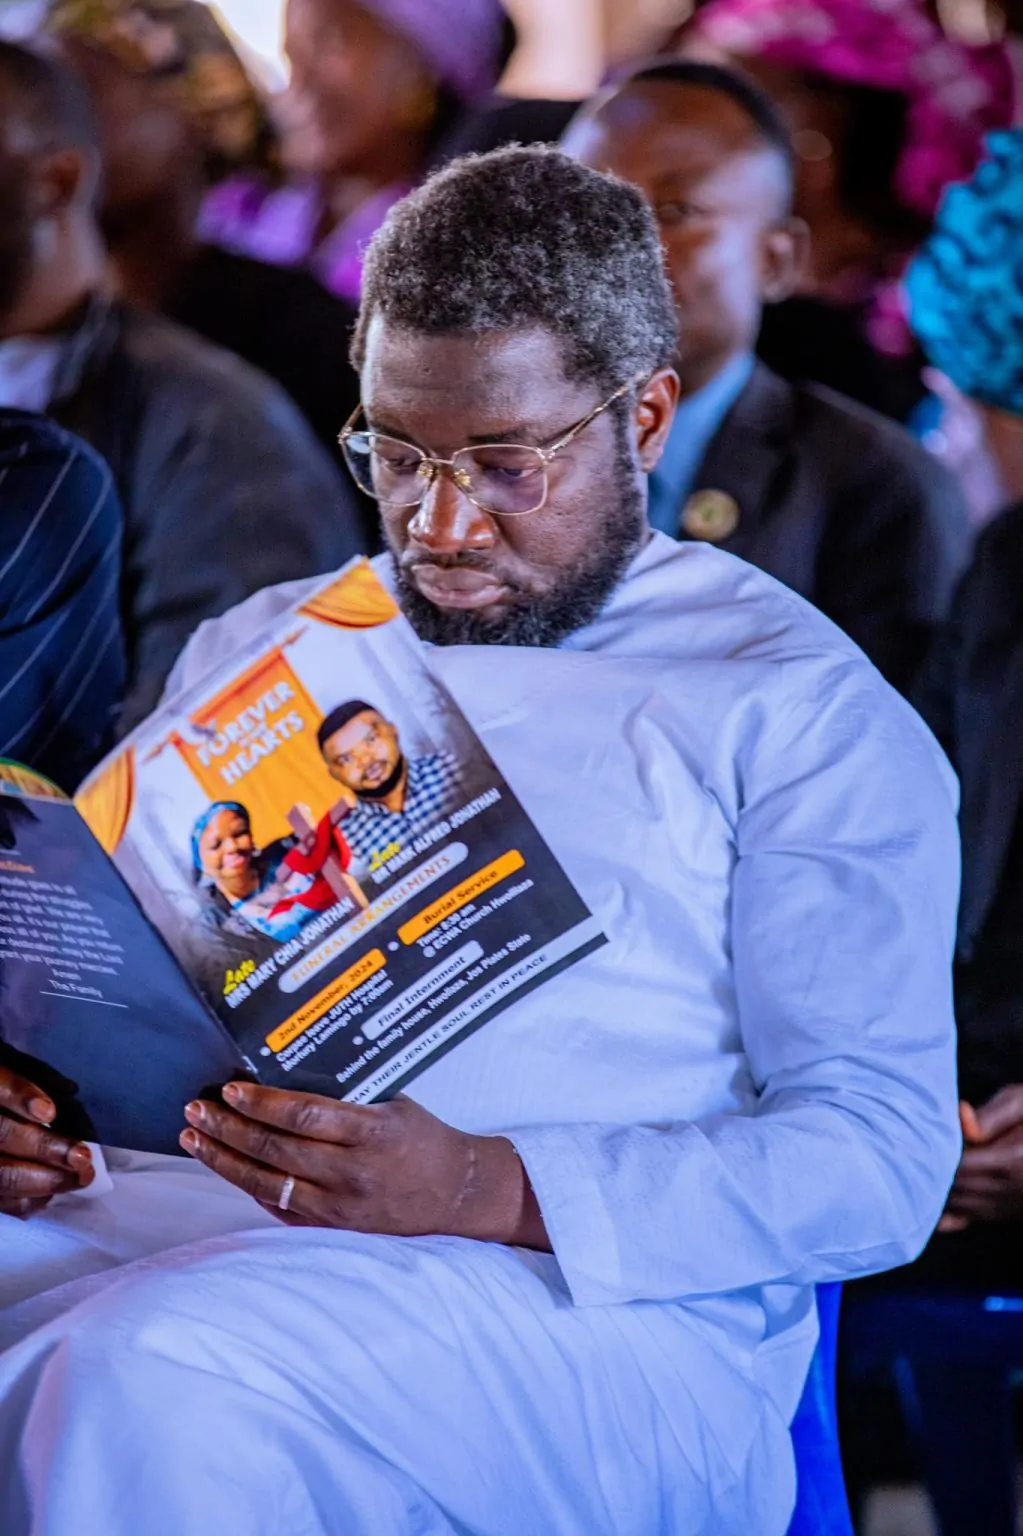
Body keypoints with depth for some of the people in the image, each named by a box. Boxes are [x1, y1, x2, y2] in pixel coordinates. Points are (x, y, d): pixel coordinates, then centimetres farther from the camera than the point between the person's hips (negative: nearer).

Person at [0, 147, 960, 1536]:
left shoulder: (803, 708, 7)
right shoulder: (257, 650, 24)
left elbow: (885, 1156, -3)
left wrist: (486, 1193, -18)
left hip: (608, 1304, -4)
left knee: (149, 1375, -35)